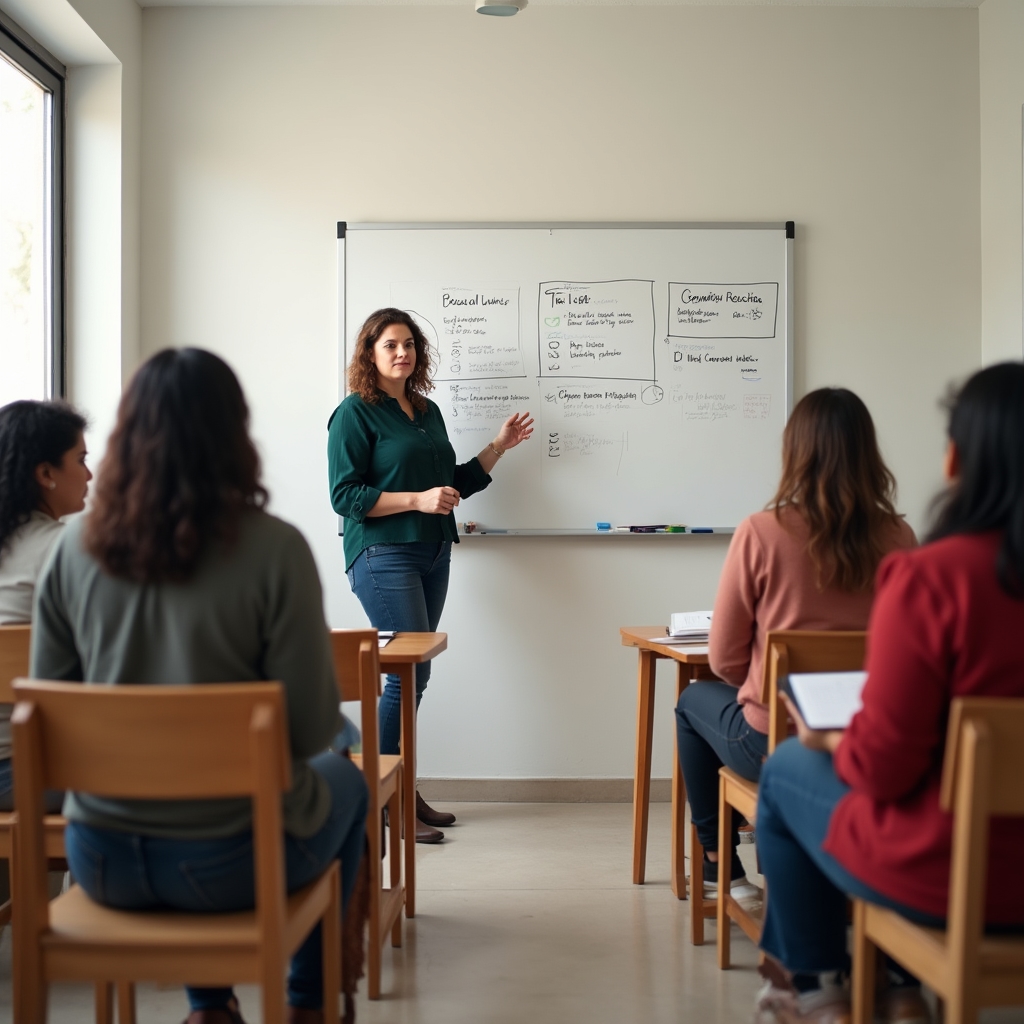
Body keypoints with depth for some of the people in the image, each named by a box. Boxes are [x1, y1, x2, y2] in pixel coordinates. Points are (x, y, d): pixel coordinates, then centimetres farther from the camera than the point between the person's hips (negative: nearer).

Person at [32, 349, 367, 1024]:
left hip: (101, 863, 4)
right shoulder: (273, 549, -18)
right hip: (226, 863, -4)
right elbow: (313, 726, -16)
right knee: (344, 780, 29)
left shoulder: (77, 546, -6)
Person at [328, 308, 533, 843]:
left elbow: (453, 482, 24)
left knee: (411, 676, 9)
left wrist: (498, 447, 16)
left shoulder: (428, 412, 17)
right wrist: (416, 499, -18)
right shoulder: (356, 413, -5)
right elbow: (344, 495, -12)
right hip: (383, 556, -7)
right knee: (411, 672, -12)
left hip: (431, 555, 7)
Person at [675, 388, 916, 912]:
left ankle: (720, 868, 36)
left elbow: (724, 659, -9)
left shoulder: (760, 533, -17)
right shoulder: (898, 539, -8)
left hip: (774, 744, -4)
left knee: (693, 702, 30)